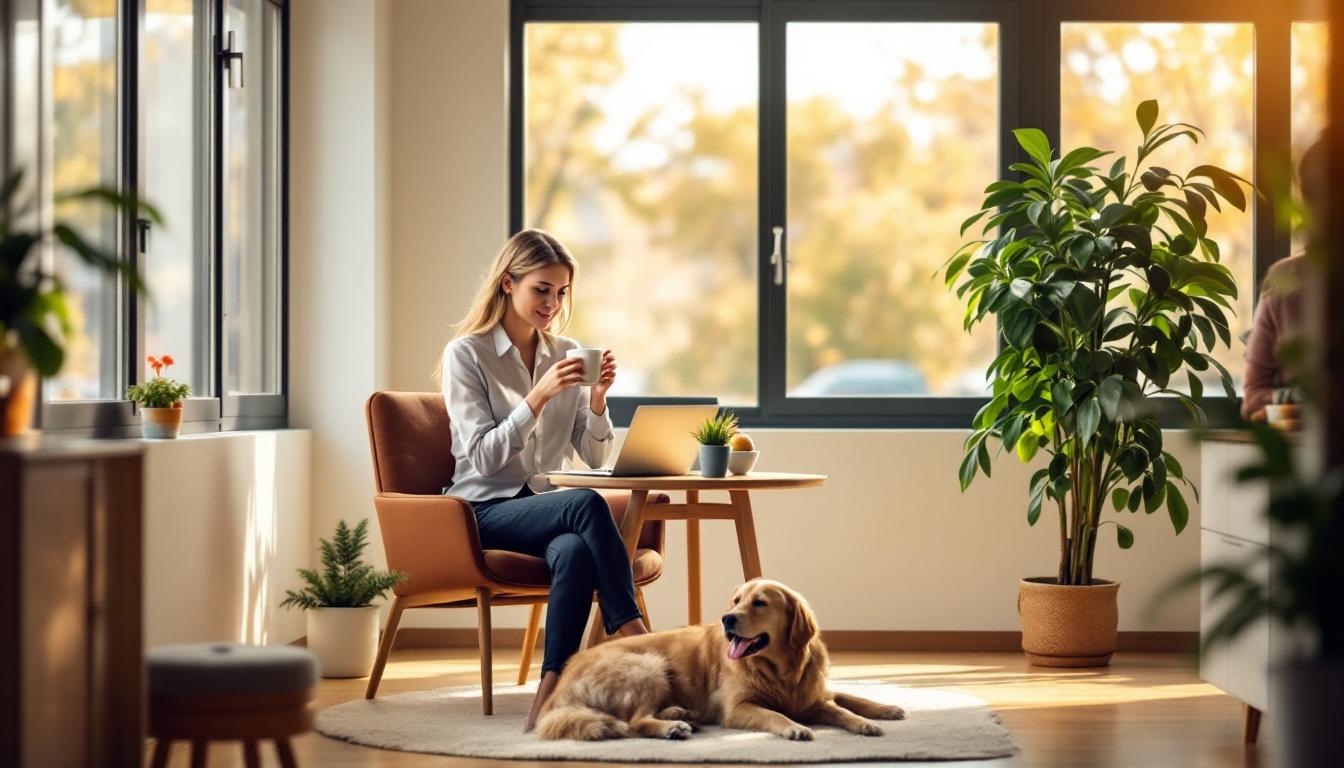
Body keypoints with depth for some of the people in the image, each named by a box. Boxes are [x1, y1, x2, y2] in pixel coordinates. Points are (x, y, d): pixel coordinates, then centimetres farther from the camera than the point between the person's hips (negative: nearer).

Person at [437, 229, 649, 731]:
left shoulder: (567, 354, 12)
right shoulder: (466, 354, -2)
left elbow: (595, 458, 10)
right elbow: (483, 457, -12)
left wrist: (597, 400, -10)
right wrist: (539, 397, -22)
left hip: (544, 508, 4)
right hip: (485, 510, -4)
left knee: (574, 551, -35)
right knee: (587, 504, -34)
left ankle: (550, 696, -41)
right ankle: (633, 639, -35)